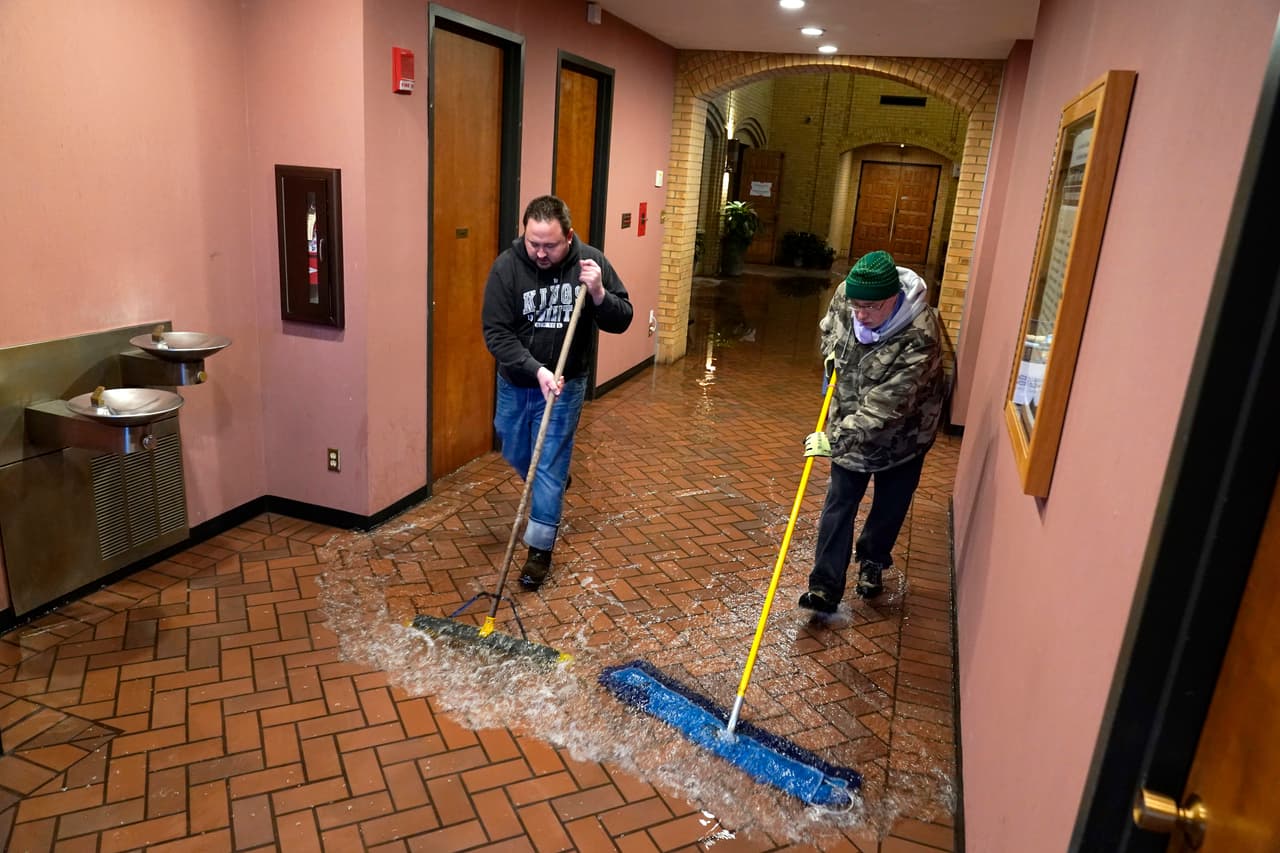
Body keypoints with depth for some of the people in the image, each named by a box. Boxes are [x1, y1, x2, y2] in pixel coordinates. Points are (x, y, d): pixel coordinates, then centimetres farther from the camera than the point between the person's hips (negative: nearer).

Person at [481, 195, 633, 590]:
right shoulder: (506, 266, -17)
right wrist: (536, 370, -30)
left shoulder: (590, 262, -14)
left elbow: (622, 320, -10)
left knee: (550, 464, 0)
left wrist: (598, 294, -30)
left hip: (565, 384, -2)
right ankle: (554, 480, 53)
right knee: (515, 454, 20)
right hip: (515, 382, 2)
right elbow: (496, 333, -19)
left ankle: (540, 549, 12)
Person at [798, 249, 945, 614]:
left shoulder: (919, 339, -37)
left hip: (903, 432, -4)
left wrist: (835, 439, -37)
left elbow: (884, 408, -38)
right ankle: (825, 587, 7)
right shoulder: (846, 295, -19)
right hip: (850, 425, 4)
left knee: (890, 506, 15)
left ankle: (872, 562, 41)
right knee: (839, 504, 3)